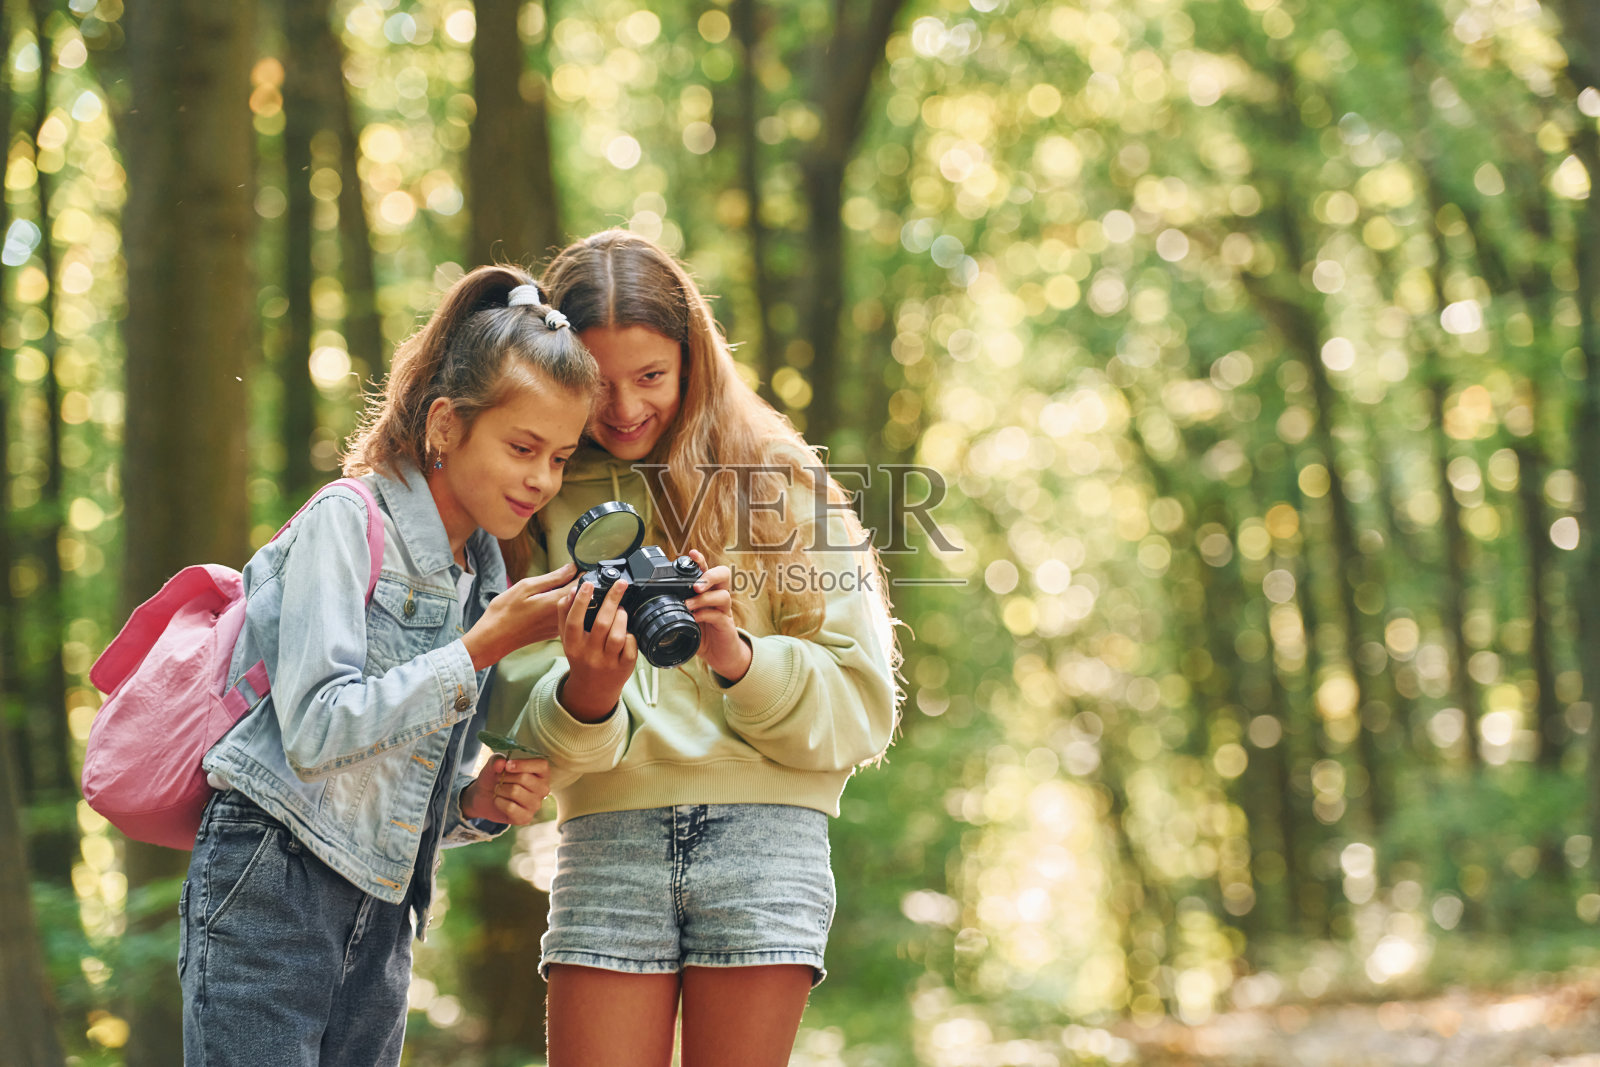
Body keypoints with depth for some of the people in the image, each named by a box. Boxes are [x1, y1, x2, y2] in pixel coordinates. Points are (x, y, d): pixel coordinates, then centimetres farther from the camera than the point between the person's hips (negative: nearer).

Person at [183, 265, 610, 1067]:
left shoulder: (484, 572, 14)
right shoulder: (349, 521, -7)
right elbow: (317, 729, -19)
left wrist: (478, 803, -4)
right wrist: (488, 644, -16)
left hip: (383, 922, 7)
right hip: (271, 893, -7)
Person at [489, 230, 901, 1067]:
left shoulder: (776, 481, 6)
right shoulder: (540, 501, 9)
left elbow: (860, 707, 3)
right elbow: (530, 734, 2)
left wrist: (738, 658, -13)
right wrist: (583, 697, -20)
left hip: (763, 834, -1)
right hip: (606, 834, 1)